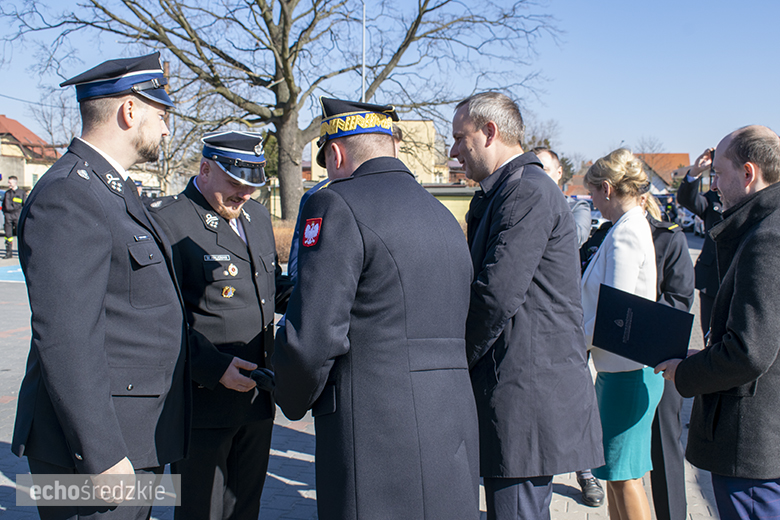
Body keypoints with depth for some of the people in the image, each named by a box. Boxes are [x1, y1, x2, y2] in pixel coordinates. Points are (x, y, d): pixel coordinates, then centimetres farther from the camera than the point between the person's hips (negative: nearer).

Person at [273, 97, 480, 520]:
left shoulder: (337, 206, -9)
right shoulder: (444, 217, 16)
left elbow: (311, 337, -18)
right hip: (454, 440, 8)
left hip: (377, 447, -8)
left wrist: (293, 401, 3)